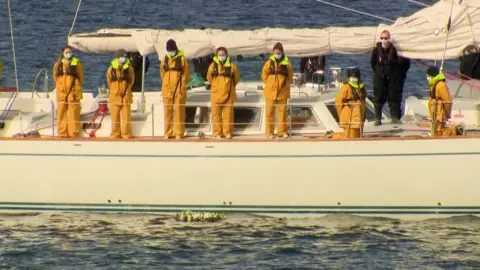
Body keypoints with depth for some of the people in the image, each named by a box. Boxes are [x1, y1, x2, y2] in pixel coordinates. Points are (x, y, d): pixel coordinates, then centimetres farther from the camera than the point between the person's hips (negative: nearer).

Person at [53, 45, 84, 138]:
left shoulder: (77, 63, 1)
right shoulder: (58, 64, 9)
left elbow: (80, 78, 3)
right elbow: (55, 77, 18)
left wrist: (77, 90, -1)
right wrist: (58, 87, 10)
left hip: (73, 91, -3)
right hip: (61, 92, 3)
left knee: (73, 113, -4)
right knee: (61, 113, 3)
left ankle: (73, 133, 0)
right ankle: (62, 133, 8)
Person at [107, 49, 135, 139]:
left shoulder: (129, 68, -3)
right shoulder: (111, 69, -2)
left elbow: (131, 81, 9)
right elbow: (109, 81, 11)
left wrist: (126, 90, 8)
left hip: (126, 96, 0)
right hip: (114, 96, 0)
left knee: (126, 117, 1)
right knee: (115, 117, 4)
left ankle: (126, 134, 7)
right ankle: (115, 134, 11)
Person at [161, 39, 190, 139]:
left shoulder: (182, 59, -1)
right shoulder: (165, 59, 8)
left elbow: (186, 74, 1)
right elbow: (162, 73, 15)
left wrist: (182, 85, -3)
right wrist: (165, 85, 9)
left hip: (179, 88, -3)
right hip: (167, 89, 3)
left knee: (179, 111, -2)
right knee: (167, 111, 5)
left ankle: (179, 133, 1)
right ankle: (168, 133, 10)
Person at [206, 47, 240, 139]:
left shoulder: (232, 66, -1)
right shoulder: (213, 65, 2)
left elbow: (236, 78, 10)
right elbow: (209, 78, 14)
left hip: (228, 94, -1)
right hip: (216, 93, 1)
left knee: (228, 113, 1)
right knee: (216, 114, 2)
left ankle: (228, 132, 9)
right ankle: (217, 132, 8)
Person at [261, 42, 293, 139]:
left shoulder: (287, 64, 0)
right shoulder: (269, 63, 1)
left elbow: (290, 77, 8)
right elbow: (264, 76, 7)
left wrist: (284, 84, 4)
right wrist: (271, 84, 3)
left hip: (282, 92, 0)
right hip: (271, 91, 0)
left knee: (282, 112, 4)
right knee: (270, 112, 0)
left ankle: (282, 131, 12)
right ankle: (270, 132, 6)